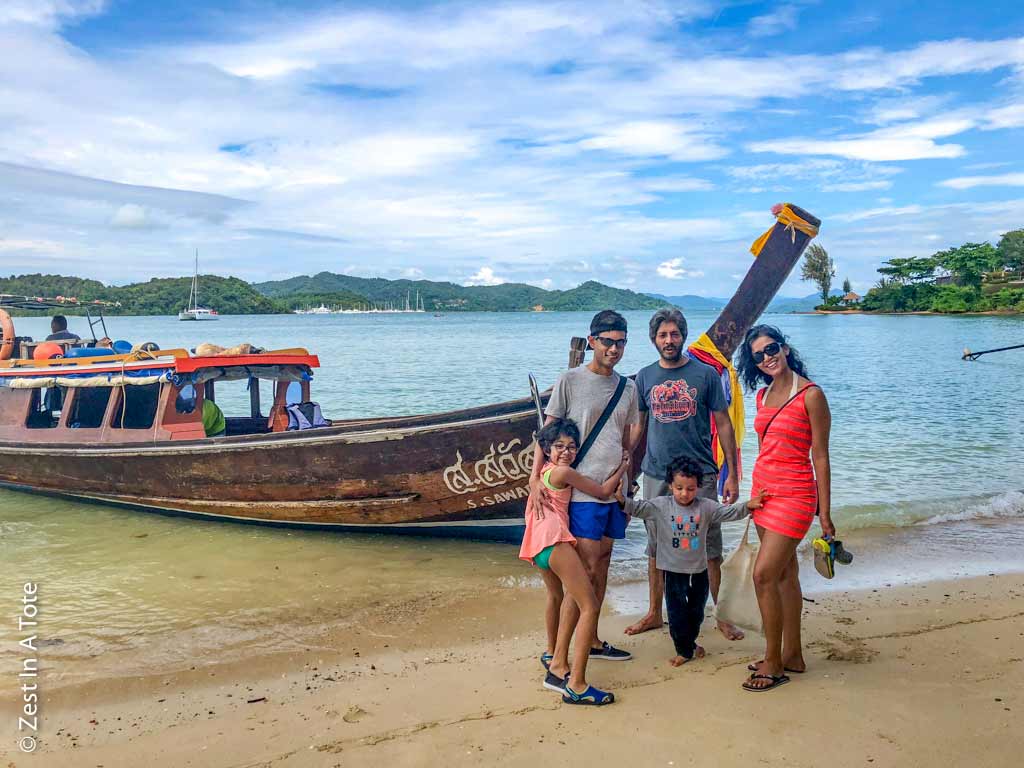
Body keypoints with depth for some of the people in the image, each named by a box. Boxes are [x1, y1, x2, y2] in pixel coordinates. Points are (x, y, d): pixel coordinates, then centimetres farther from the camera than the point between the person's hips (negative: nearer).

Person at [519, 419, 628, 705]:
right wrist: (622, 468, 16)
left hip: (537, 543, 10)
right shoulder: (563, 472, -5)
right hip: (554, 539, -10)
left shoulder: (542, 471, 20)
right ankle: (576, 686, -19)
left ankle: (553, 655, 57)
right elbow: (603, 491, 2)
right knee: (590, 607, -13)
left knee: (556, 596, 35)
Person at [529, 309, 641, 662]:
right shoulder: (570, 381, -5)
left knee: (602, 565, 12)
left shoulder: (628, 388, 12)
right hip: (583, 490, -6)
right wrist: (535, 477, -16)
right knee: (587, 567, -9)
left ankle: (591, 640, 25)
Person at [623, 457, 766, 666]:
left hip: (698, 571, 2)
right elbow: (638, 508, -13)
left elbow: (729, 512, -6)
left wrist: (748, 506, -20)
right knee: (677, 614, 3)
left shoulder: (706, 506, -3)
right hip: (673, 572, -2)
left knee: (696, 612, 17)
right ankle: (684, 649, 21)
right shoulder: (660, 506, -7)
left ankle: (689, 642, 41)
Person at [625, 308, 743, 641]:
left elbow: (724, 425, 1)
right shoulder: (644, 377, 6)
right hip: (656, 476, 3)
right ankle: (654, 613, 26)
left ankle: (722, 616, 16)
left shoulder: (705, 374, -1)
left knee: (710, 550, 2)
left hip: (700, 474, -2)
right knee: (656, 549, 12)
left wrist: (732, 474, -3)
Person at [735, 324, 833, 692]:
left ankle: (773, 663, 3)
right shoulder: (763, 396, 10)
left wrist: (824, 512, -9)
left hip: (793, 494, -7)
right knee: (785, 575, 14)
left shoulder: (810, 395, -11)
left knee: (764, 574, -10)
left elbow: (820, 456, -10)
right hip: (764, 489, 7)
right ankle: (792, 655, 24)